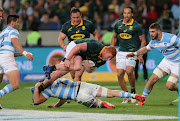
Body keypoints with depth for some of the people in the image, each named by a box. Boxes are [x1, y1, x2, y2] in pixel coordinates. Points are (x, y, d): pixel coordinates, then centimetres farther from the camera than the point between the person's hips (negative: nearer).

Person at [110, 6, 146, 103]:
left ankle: (133, 91, 0)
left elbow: (143, 40, -1)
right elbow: (114, 37, 22)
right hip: (121, 52, 4)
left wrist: (140, 55, -7)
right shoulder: (118, 24, 7)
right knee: (120, 74, -4)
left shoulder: (136, 26, -6)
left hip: (132, 52, -4)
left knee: (129, 71, -23)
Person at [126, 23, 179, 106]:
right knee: (153, 79, -4)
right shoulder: (153, 42, -4)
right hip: (167, 61, 6)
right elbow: (146, 49, 16)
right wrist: (135, 53, 5)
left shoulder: (170, 38, -29)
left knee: (169, 86, -16)